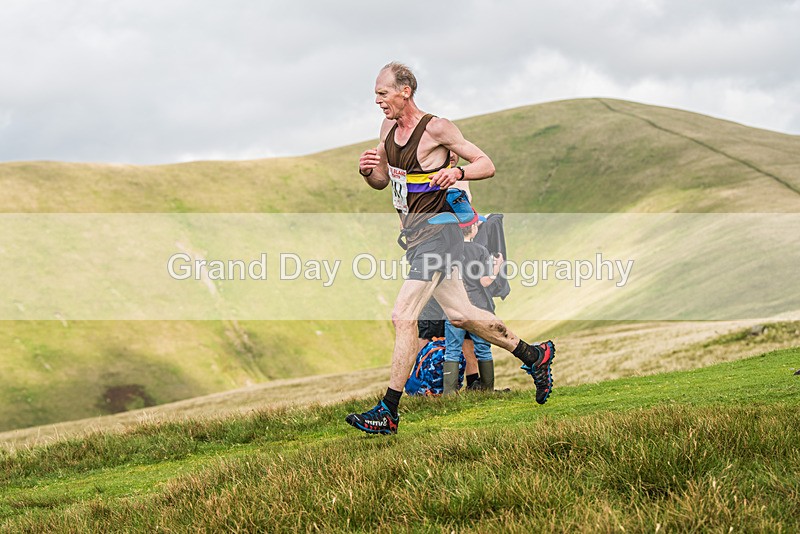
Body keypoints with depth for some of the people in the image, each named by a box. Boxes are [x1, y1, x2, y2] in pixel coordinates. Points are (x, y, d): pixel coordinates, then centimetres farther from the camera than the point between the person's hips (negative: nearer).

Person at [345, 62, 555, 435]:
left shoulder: (436, 129, -14)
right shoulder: (388, 128, 8)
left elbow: (487, 165, -9)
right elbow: (382, 181, 18)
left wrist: (456, 172, -28)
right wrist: (367, 172, -4)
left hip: (436, 233, -9)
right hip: (414, 233, 9)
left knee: (402, 317, -14)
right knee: (460, 314, 15)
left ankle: (388, 412, -11)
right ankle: (534, 356, 31)